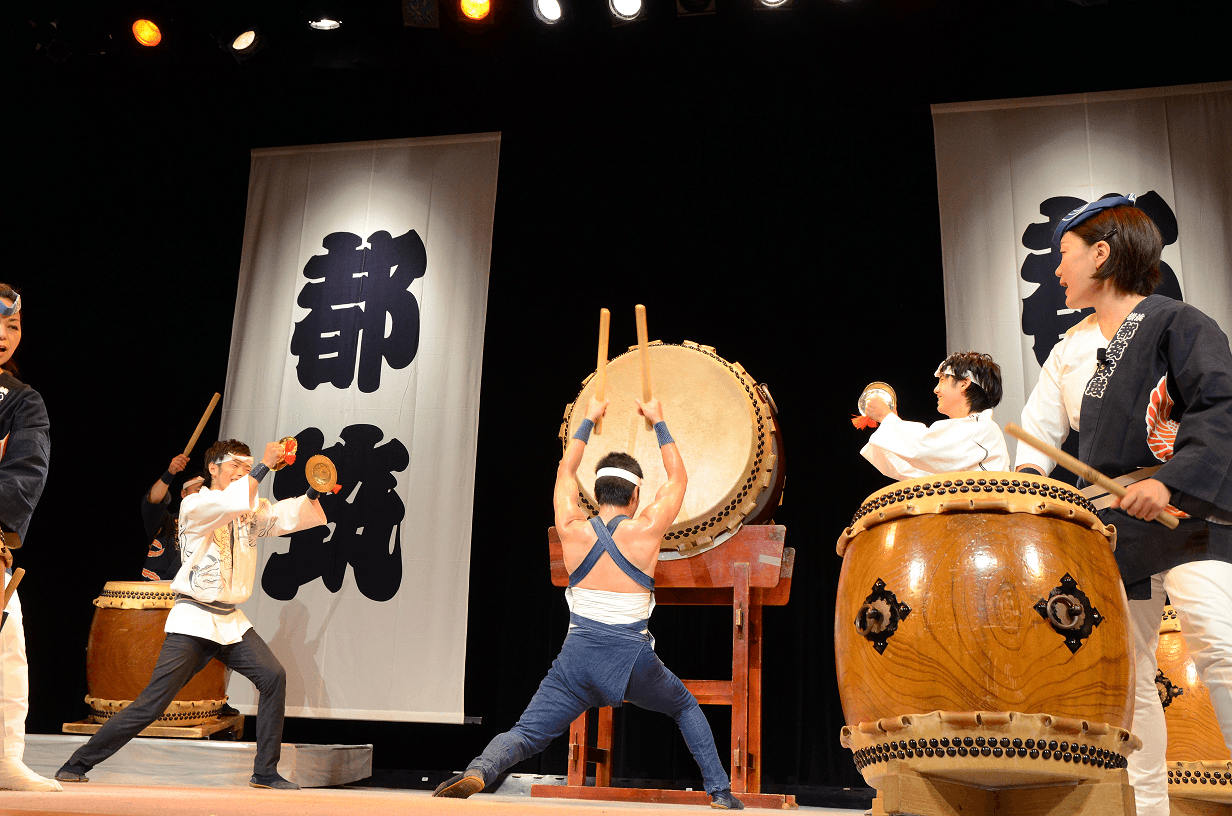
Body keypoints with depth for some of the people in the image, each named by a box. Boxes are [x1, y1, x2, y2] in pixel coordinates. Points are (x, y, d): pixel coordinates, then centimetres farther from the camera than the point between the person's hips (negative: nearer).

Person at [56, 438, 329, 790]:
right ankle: (77, 764, 10)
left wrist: (314, 492, -21)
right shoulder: (194, 506, -6)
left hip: (231, 620, 5)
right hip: (193, 620, -5)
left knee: (273, 675, -12)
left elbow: (290, 515, -2)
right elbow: (230, 503, -26)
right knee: (153, 701, -7)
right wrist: (265, 466, -24)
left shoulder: (252, 510, 11)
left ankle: (265, 772, -3)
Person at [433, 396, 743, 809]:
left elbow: (566, 471, 21)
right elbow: (678, 476, 14)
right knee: (686, 708, 27)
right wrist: (658, 422, 25)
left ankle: (477, 771, -30)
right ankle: (720, 793, 21)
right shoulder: (646, 530, -3)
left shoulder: (572, 530, 3)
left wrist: (589, 420, 33)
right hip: (633, 658, 0)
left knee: (526, 733, 1)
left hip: (578, 656, 1)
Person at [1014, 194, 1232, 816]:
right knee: (1128, 673, 7)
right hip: (1112, 521, 7)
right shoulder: (1070, 350, 16)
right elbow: (1041, 426, 19)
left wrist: (1171, 481, -28)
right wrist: (1025, 477, 0)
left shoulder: (1174, 322, -4)